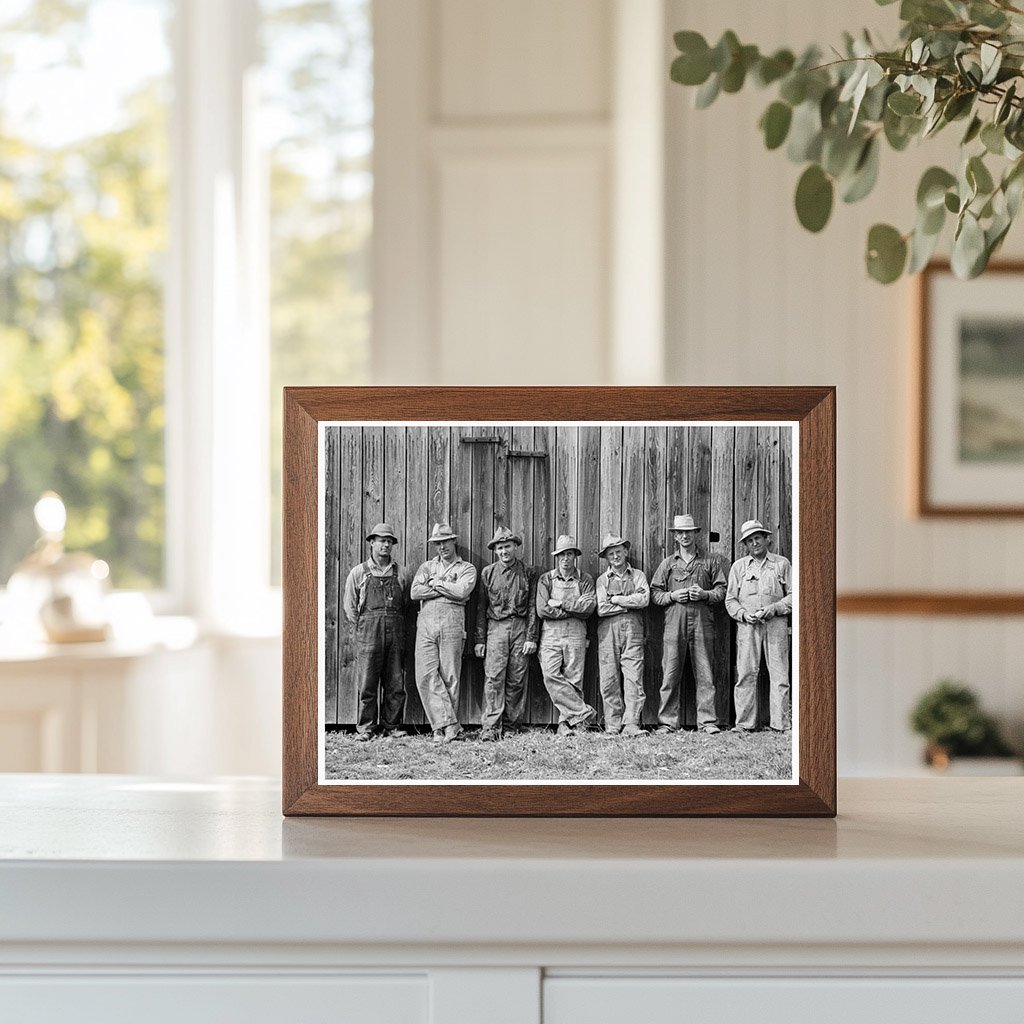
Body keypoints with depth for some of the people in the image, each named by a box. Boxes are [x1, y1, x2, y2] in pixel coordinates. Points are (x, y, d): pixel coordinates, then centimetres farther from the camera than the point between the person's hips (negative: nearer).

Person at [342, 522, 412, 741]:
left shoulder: (402, 573, 12)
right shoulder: (358, 573, 7)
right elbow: (349, 606, 11)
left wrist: (394, 623, 8)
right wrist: (364, 627, 6)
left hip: (396, 632, 2)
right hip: (368, 632, -2)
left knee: (395, 683, 2)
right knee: (367, 683, -4)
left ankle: (391, 726, 10)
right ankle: (365, 728, 1)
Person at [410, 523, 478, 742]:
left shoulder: (467, 568, 12)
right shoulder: (427, 566, 20)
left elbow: (461, 592, -8)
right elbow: (415, 592, 3)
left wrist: (436, 584, 2)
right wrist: (448, 589, -1)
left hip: (452, 621, -3)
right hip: (426, 620, 3)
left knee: (450, 676, -4)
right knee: (425, 675, -10)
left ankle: (444, 726, 2)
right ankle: (449, 724, -9)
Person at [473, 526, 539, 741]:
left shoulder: (528, 573, 8)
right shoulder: (488, 573, 9)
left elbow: (533, 608, 5)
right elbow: (481, 608, 9)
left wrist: (531, 637, -3)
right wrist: (480, 640, 3)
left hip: (521, 628, 0)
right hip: (495, 627, 0)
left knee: (517, 680, 1)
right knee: (493, 678, -10)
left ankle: (512, 725, 7)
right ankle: (490, 727, -15)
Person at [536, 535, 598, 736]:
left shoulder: (585, 580, 10)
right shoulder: (545, 580, 10)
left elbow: (589, 605, -7)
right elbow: (542, 609, -4)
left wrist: (561, 603, -8)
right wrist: (574, 610, -6)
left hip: (576, 634, 0)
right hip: (551, 634, 0)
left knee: (573, 679, -3)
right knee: (551, 676, -15)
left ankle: (567, 721, 3)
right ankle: (584, 712, -10)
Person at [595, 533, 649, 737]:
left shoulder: (638, 576, 13)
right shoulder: (602, 580, 12)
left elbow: (644, 599, -4)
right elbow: (601, 609, -2)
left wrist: (616, 600, -2)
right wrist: (629, 603, -1)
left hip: (632, 630, 0)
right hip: (608, 631, 0)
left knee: (633, 678, -10)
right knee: (609, 680, -3)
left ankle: (631, 724, -13)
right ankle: (612, 725, 2)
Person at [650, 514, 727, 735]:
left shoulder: (710, 562, 13)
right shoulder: (668, 564, 15)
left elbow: (721, 591, 11)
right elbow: (654, 593, 13)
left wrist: (705, 594, -7)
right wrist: (672, 596, -5)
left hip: (702, 622, 0)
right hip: (675, 623, 0)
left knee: (704, 674, -3)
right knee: (670, 674, -3)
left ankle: (707, 721, 0)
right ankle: (667, 721, 0)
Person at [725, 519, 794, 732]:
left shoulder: (782, 564, 11)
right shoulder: (738, 567, 13)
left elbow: (793, 595, 8)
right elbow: (730, 600, 11)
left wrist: (773, 609, -8)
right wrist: (744, 614, -7)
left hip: (776, 624, 0)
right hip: (748, 626, 1)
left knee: (779, 674, -3)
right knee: (746, 674, -4)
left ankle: (780, 723, -1)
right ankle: (745, 723, 0)